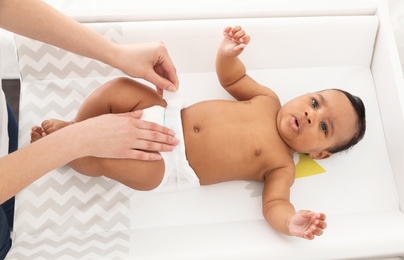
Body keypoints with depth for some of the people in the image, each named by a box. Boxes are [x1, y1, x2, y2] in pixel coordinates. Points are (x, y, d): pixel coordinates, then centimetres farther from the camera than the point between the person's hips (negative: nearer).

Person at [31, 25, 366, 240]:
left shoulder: (281, 167, -7)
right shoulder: (268, 100, 5)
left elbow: (274, 204, -16)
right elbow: (232, 78, 13)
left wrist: (292, 222, -39)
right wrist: (228, 53, -8)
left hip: (167, 166, -5)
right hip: (167, 115, 6)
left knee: (102, 157, -21)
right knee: (117, 88, -4)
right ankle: (74, 128, 20)